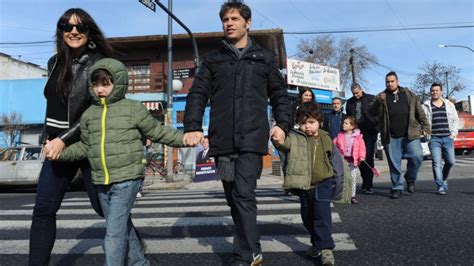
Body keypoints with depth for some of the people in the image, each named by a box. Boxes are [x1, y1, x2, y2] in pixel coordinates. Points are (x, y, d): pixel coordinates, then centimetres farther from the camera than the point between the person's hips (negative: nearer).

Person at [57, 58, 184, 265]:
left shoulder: (133, 109, -3)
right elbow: (85, 147, 17)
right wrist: (60, 152, 5)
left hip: (127, 179, -6)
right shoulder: (89, 115, 11)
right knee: (123, 227, 17)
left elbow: (158, 132, 2)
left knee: (114, 231, -10)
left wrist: (187, 139, -3)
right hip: (101, 182, 6)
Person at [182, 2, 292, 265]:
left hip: (252, 139, -3)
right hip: (223, 141, 3)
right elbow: (197, 94, 8)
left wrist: (282, 124, 1)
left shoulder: (264, 57, 13)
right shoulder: (213, 59, 15)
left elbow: (279, 94, 16)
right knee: (233, 199, 8)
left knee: (244, 195, -13)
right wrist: (193, 127, -6)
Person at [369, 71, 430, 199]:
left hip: (410, 134, 0)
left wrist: (425, 126, 6)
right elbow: (372, 112, -2)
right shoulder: (381, 96, 9)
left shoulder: (409, 94, 12)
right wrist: (378, 102, -20)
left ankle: (410, 179, 13)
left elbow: (419, 111, 12)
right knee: (394, 163, 3)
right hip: (391, 137, 0)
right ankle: (397, 188, 15)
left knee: (417, 156, -12)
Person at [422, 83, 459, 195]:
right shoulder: (426, 106, 5)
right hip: (434, 138, -2)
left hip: (448, 138, 2)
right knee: (436, 163, -8)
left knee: (450, 161, 1)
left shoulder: (449, 105, 13)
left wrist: (453, 133, 3)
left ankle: (444, 179, 28)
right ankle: (441, 186, -5)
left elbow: (455, 120, 14)